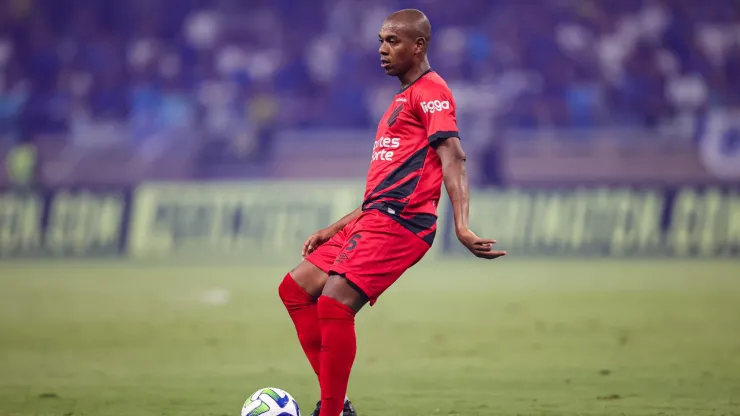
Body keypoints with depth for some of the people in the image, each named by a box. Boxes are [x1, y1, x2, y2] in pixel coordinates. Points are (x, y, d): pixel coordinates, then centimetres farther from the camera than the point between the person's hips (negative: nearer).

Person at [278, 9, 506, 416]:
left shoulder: (431, 91, -5)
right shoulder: (404, 98, 26)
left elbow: (452, 159, -19)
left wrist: (462, 228, -32)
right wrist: (334, 230, 26)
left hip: (401, 221, -11)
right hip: (374, 217, 11)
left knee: (336, 301, -23)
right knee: (295, 288, 7)